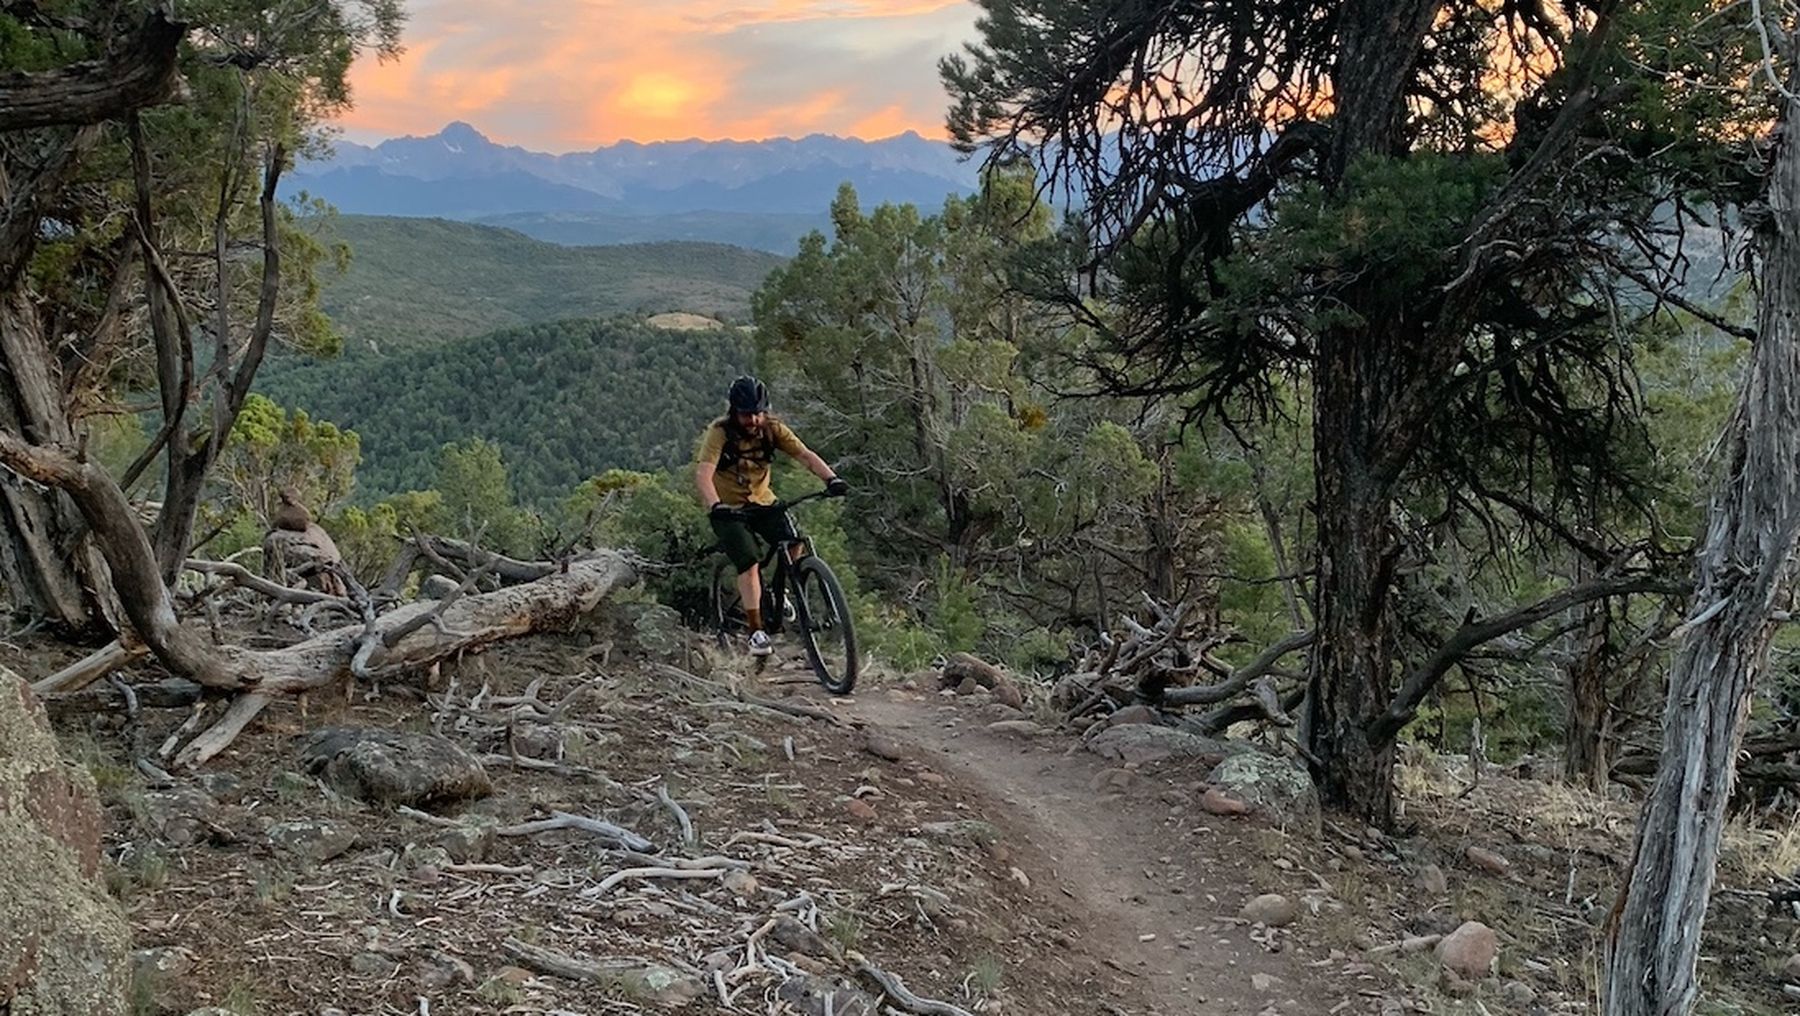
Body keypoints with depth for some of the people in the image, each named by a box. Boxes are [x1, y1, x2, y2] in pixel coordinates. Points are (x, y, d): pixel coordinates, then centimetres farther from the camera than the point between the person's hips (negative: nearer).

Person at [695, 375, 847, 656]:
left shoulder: (772, 429, -10)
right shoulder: (719, 432, -21)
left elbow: (805, 455, -18)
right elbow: (703, 474, -33)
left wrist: (831, 478, -36)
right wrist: (715, 506, -50)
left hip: (762, 502, 4)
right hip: (728, 509, -4)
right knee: (749, 563, -21)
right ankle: (756, 630, -13)